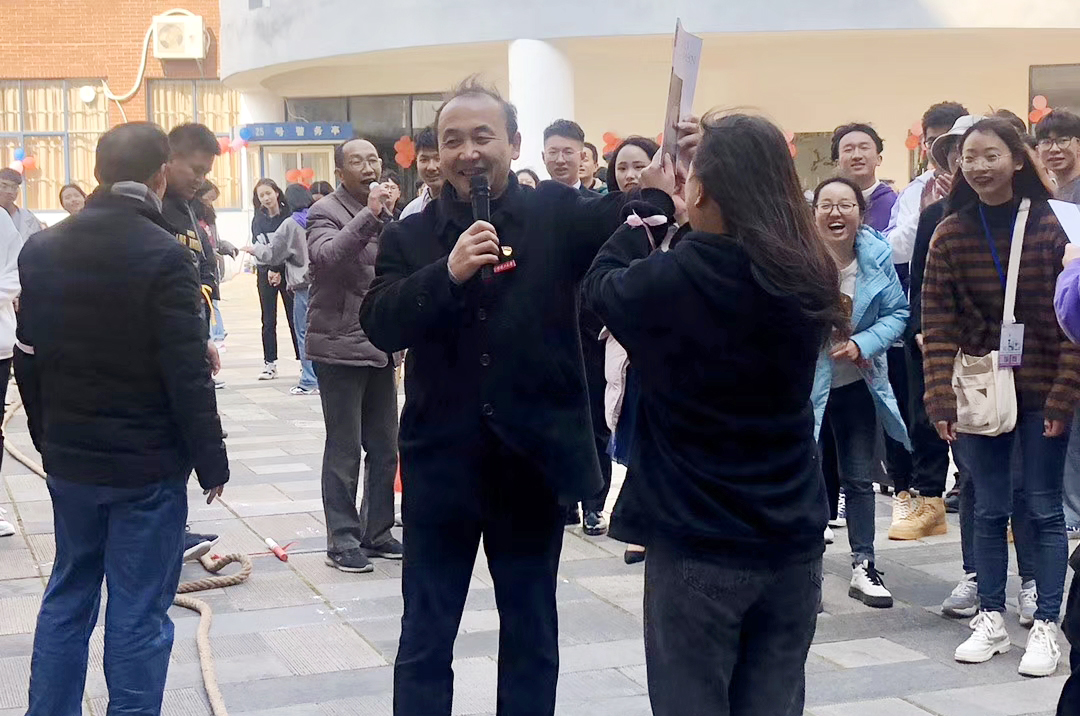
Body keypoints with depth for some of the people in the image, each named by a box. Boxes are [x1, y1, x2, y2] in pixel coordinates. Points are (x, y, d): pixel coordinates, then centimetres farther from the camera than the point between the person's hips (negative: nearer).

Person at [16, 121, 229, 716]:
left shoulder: (40, 250, 2)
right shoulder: (164, 255, -17)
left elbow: (27, 356, 8)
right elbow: (187, 376, -18)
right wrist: (211, 461, -8)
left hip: (69, 457, 6)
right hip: (148, 464, -6)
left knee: (68, 594, 18)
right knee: (138, 611, 3)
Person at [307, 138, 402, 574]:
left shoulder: (383, 214, 15)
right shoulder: (326, 213, -8)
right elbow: (326, 255, -31)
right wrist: (369, 216, -34)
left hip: (380, 349, 7)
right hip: (340, 348, -7)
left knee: (384, 450, 11)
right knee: (344, 452, -3)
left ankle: (377, 533, 21)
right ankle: (343, 541, 5)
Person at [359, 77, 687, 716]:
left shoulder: (557, 215, -1)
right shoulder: (409, 237, 1)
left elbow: (623, 217, -17)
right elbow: (379, 324, -12)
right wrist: (447, 272, -26)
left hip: (534, 460, 0)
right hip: (441, 464, 1)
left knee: (532, 638, 15)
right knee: (425, 638, 10)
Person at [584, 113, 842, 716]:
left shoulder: (673, 278, -16)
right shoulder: (808, 278, -4)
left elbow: (602, 283, 5)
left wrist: (653, 202, 16)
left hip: (697, 544, -4)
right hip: (794, 540, 4)